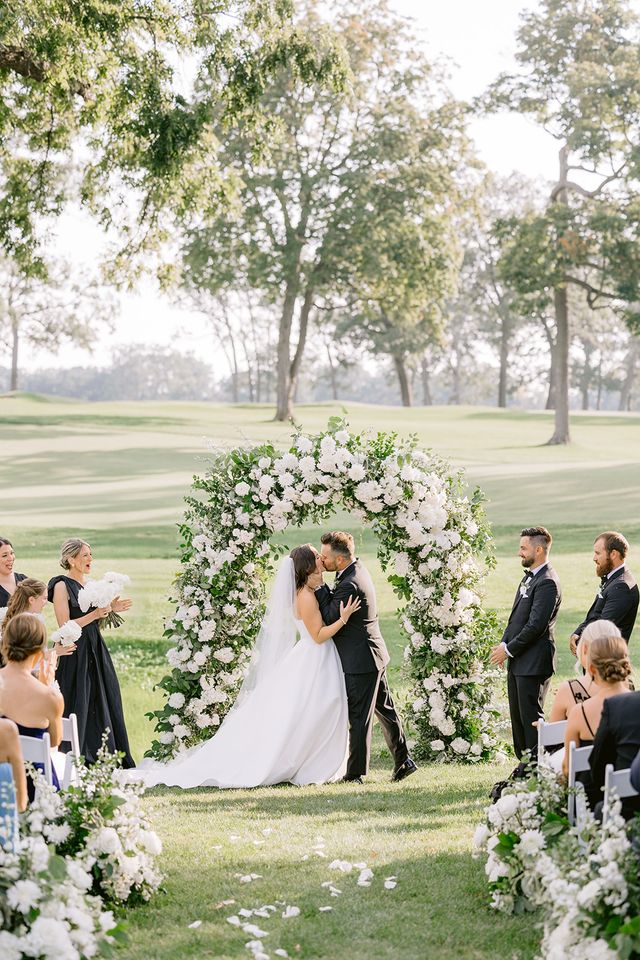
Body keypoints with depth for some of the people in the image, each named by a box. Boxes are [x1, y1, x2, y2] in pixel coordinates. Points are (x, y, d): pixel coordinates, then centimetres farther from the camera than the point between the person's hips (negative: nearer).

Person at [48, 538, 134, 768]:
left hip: (96, 653, 7)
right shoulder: (62, 586, -10)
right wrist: (94, 614, -20)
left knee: (105, 704, 8)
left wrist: (111, 609, 3)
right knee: (79, 708, -3)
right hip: (75, 655, -7)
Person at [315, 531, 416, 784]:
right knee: (385, 709, 16)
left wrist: (319, 587, -16)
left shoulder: (350, 585, -26)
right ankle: (403, 761, 23)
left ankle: (355, 773, 6)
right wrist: (323, 589, -2)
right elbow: (337, 606, 12)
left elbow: (329, 619, -19)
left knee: (359, 718, -1)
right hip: (373, 654, 10)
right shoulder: (358, 569, 5)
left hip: (360, 660, -10)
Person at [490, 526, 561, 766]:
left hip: (533, 663, -10)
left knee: (531, 718, -6)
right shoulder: (529, 577, 15)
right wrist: (504, 643, 6)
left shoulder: (547, 583, -16)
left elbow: (536, 625, -20)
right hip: (517, 661, 10)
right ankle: (524, 766, 23)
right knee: (518, 717, 15)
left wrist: (509, 649, -13)